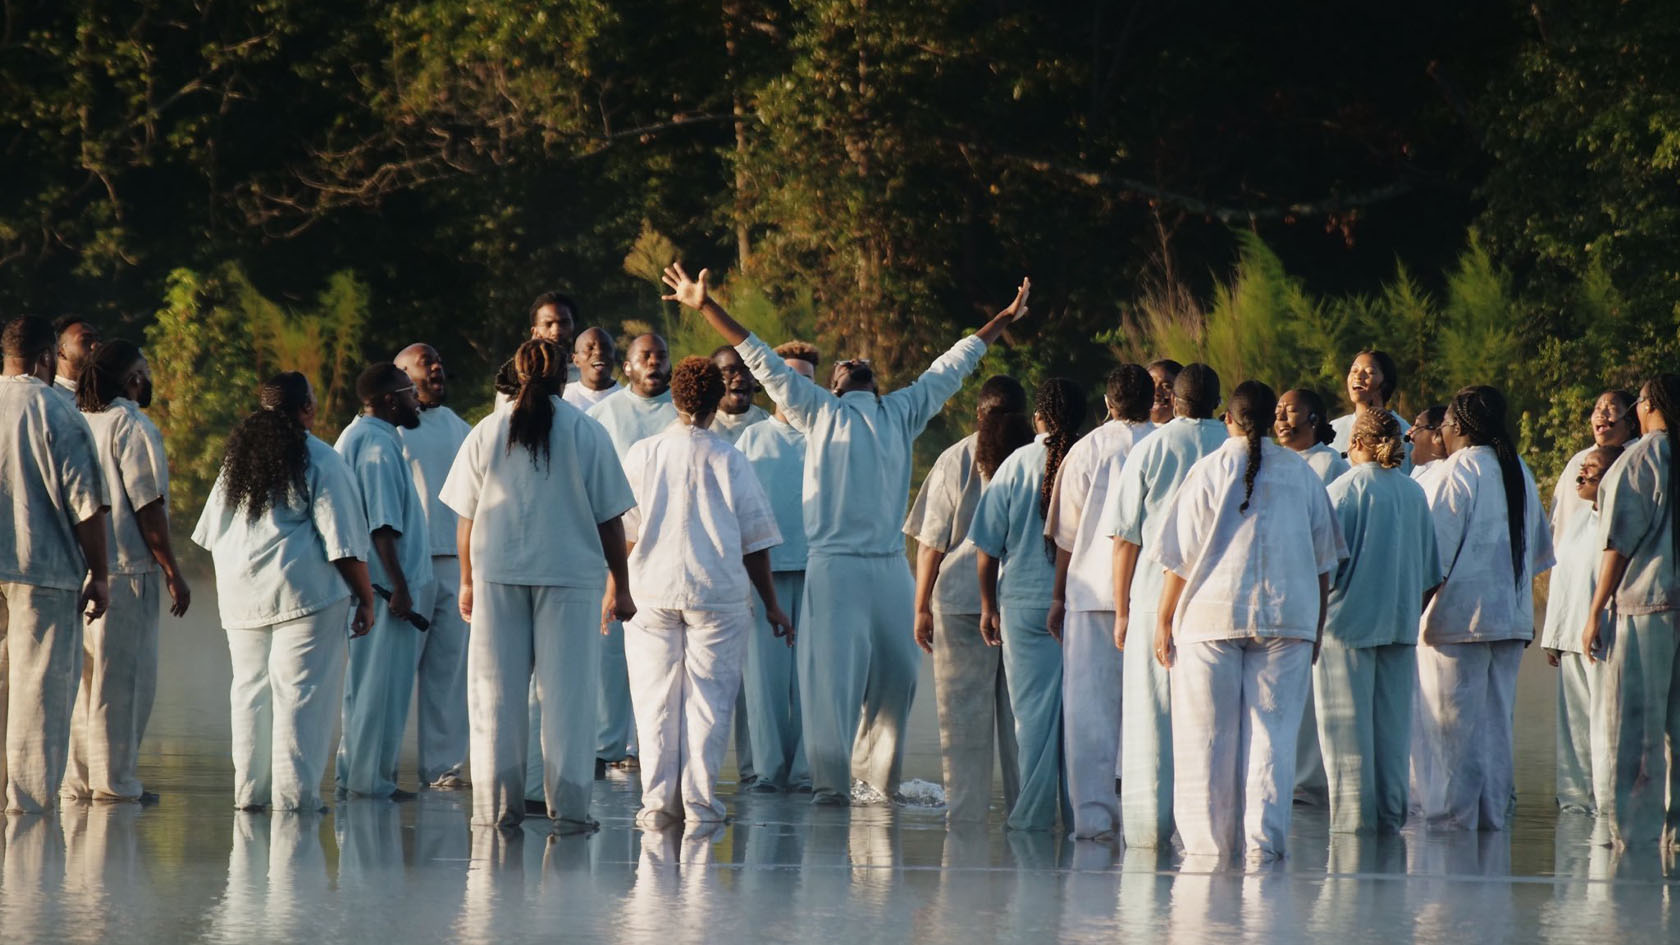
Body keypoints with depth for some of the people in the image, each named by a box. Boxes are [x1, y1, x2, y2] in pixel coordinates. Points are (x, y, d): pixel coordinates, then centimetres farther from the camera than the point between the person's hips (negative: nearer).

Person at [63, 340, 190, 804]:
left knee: (81, 675, 12)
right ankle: (114, 780, -1)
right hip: (127, 567, -7)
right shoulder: (133, 427, -10)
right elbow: (148, 506, -13)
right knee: (122, 679, -2)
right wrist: (172, 571, -8)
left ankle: (77, 779, 13)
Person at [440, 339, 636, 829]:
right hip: (571, 573, -1)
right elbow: (609, 518, 0)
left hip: (497, 573, 2)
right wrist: (619, 587, 7)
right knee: (568, 691, 1)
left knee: (496, 691, 6)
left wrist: (467, 581, 16)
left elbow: (466, 516, 5)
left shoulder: (487, 433, 2)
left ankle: (496, 804, 6)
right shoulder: (587, 434, -2)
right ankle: (569, 804, -2)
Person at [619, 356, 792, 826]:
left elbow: (624, 533, 5)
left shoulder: (642, 455, 1)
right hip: (718, 593, -1)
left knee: (656, 698, 6)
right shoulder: (729, 461, -3)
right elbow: (755, 541, 0)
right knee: (708, 698, 4)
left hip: (653, 591, 1)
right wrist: (772, 606, 9)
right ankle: (700, 800, 2)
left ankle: (658, 800, 4)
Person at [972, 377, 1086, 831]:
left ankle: (1034, 811, 3)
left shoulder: (1017, 465, -2)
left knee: (1034, 710, 4)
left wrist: (988, 603, 12)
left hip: (1025, 602, 0)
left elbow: (988, 544, 1)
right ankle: (1077, 810, 8)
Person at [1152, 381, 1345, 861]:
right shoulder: (1302, 474, 6)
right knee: (1273, 731, 4)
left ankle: (1210, 841, 7)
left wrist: (1163, 620, 5)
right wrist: (1317, 627, 19)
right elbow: (1323, 560, 11)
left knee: (1208, 734, 5)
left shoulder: (1209, 470, -2)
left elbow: (1181, 557, -3)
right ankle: (1264, 837, -4)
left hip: (1211, 614, -2)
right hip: (1287, 617, 2)